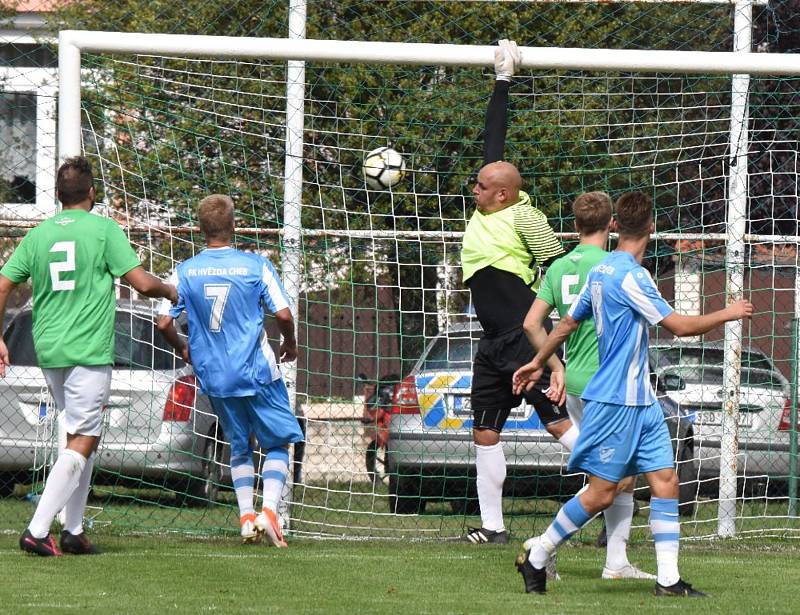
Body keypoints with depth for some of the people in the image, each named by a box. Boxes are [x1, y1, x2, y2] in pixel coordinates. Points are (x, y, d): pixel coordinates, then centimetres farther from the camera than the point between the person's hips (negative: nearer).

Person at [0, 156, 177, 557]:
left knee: (81, 433, 19)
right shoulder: (103, 229, -6)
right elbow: (142, 283, -8)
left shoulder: (37, 235, 8)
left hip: (48, 350, 6)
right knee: (82, 441, -5)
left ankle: (73, 530, 15)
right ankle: (37, 530, -16)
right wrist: (173, 292, 12)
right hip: (89, 351, -6)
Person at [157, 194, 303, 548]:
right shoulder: (255, 266, -7)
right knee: (277, 443, 8)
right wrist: (290, 344, 11)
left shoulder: (185, 272, -1)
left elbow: (164, 323, -4)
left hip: (213, 375, 3)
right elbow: (283, 314, -10)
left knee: (239, 447, 19)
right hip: (257, 371, -3)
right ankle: (269, 509, -11)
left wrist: (182, 349, 17)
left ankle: (246, 516, 7)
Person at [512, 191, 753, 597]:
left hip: (641, 401, 9)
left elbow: (568, 322, 21)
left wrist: (538, 363, 34)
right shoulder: (630, 276, -18)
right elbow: (679, 326, -19)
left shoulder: (601, 272, 10)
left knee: (665, 480, 2)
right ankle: (536, 557, 9)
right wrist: (727, 314, -5)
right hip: (616, 401, -9)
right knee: (602, 492, -4)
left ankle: (668, 578, -1)